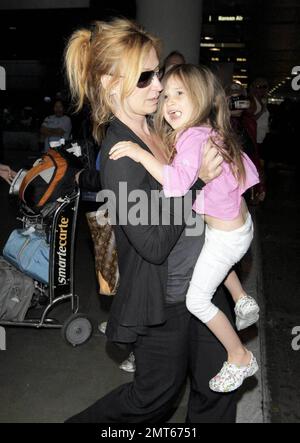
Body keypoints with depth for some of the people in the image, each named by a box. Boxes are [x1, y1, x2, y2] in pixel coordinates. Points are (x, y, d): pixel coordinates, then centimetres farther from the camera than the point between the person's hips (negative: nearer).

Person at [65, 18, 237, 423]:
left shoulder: (157, 127, 0)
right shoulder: (119, 155, -24)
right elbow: (155, 245, -26)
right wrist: (197, 180, -26)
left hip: (201, 279, 7)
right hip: (163, 299, -7)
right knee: (157, 395, 16)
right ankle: (85, 422, 41)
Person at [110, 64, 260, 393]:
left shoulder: (193, 137, -28)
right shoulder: (214, 132, 0)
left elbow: (179, 181, -45)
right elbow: (247, 170, 7)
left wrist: (141, 154, -42)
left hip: (227, 236, -9)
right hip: (240, 223, 9)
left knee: (197, 300, 5)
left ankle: (240, 359, 20)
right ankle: (243, 302, 45)